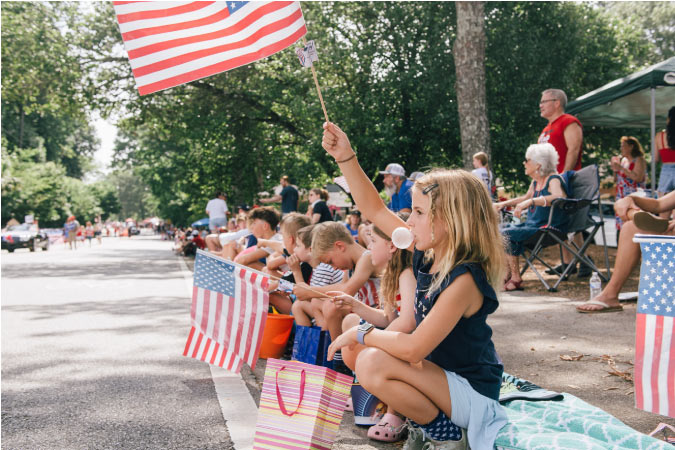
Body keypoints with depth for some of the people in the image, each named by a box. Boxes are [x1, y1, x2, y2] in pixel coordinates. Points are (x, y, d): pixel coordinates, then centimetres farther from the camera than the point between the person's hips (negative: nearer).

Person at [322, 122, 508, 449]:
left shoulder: (464, 279, -28)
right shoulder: (427, 255, -4)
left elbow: (413, 348, -31)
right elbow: (374, 209, 4)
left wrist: (361, 334, -16)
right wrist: (345, 157, -2)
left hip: (471, 392, -9)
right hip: (440, 373, 9)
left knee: (374, 364, -28)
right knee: (355, 346, 7)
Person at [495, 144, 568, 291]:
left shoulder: (554, 180, -13)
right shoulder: (535, 181, 14)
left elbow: (559, 197, -35)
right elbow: (526, 197, 34)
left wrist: (531, 201, -42)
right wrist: (503, 204, 26)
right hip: (532, 224, 9)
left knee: (506, 235, -23)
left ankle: (516, 280, -15)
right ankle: (508, 275, 2)